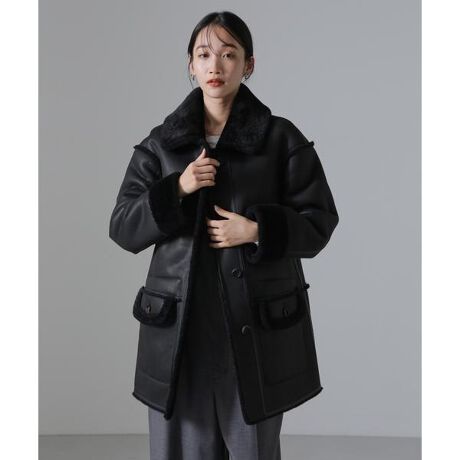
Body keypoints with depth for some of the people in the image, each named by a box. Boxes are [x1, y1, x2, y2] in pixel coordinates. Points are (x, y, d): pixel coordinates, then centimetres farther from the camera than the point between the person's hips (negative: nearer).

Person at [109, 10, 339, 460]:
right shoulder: (160, 144, 6)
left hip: (256, 326, -1)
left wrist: (258, 230, -16)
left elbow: (319, 223, 1)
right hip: (178, 325, 2)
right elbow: (122, 229, 3)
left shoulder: (281, 138, 0)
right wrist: (176, 190, -13)